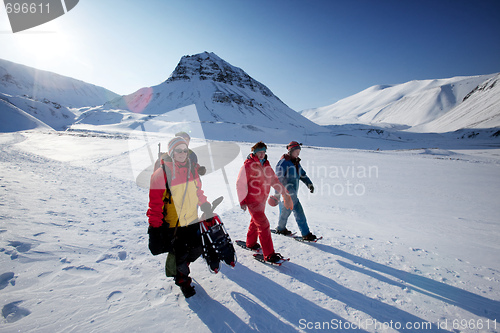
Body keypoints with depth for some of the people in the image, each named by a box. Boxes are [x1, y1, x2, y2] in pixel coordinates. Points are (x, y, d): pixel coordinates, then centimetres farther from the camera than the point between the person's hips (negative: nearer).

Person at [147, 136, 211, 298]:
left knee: (197, 250, 12)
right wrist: (155, 225, -13)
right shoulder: (162, 173, -15)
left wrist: (205, 205, 14)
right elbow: (155, 202, -13)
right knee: (179, 254, 6)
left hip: (192, 220, 6)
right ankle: (182, 279, 38)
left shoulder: (192, 169, 3)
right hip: (172, 224, -5)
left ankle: (179, 265, 44)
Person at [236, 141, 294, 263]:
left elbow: (274, 179, 16)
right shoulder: (248, 165, -14)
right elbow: (240, 184, -12)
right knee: (264, 225, -10)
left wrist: (284, 192, 11)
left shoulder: (266, 165, 8)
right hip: (252, 201, -8)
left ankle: (251, 243, 44)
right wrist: (242, 201, -14)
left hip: (262, 200, 8)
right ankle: (269, 254, -2)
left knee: (255, 221, 23)